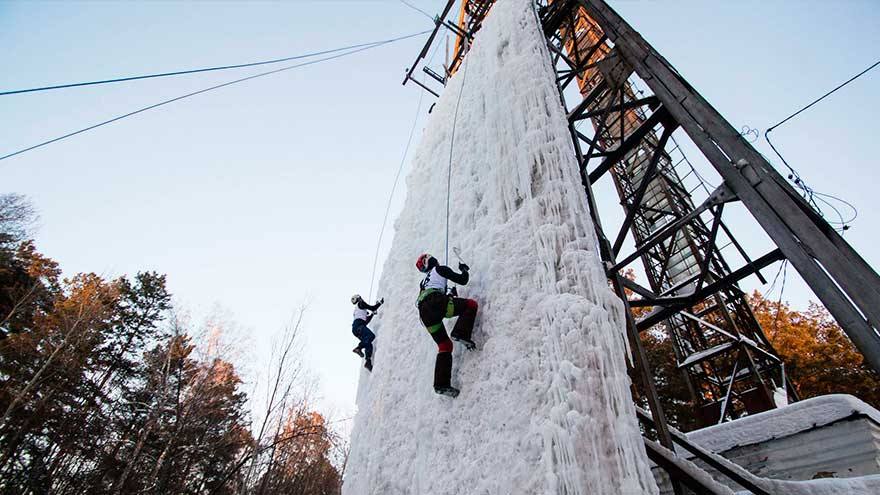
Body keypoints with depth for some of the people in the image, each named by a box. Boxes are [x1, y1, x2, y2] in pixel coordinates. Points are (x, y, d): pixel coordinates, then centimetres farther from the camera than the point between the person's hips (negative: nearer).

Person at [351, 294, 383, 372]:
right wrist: (380, 302, 16)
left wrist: (372, 314, 42)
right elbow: (371, 308, 5)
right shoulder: (360, 303, 13)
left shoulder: (357, 310, 37)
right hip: (358, 325, -9)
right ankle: (358, 348, -39)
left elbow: (366, 322, 37)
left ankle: (368, 362, -17)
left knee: (369, 345, -4)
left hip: (355, 329, 9)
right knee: (371, 335, -30)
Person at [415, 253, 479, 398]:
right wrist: (465, 270, 32)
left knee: (444, 345, 10)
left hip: (424, 312, 7)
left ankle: (441, 384, 0)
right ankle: (461, 333, -14)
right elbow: (462, 280, 12)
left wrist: (449, 295, 43)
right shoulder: (440, 269, 16)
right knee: (471, 304, 6)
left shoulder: (423, 281, 36)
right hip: (435, 302, -7)